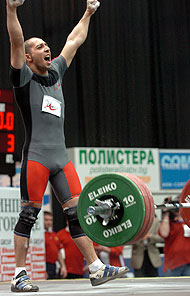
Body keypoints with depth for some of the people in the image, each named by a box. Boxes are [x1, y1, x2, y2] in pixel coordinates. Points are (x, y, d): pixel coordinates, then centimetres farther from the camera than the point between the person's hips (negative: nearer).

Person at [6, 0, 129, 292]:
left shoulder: (55, 74, 19)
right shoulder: (24, 78, 1)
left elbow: (74, 41, 27)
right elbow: (16, 42, -12)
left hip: (61, 157, 6)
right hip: (36, 156, -6)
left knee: (77, 211, 3)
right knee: (28, 214, -5)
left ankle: (96, 269, 4)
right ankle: (19, 276, -1)